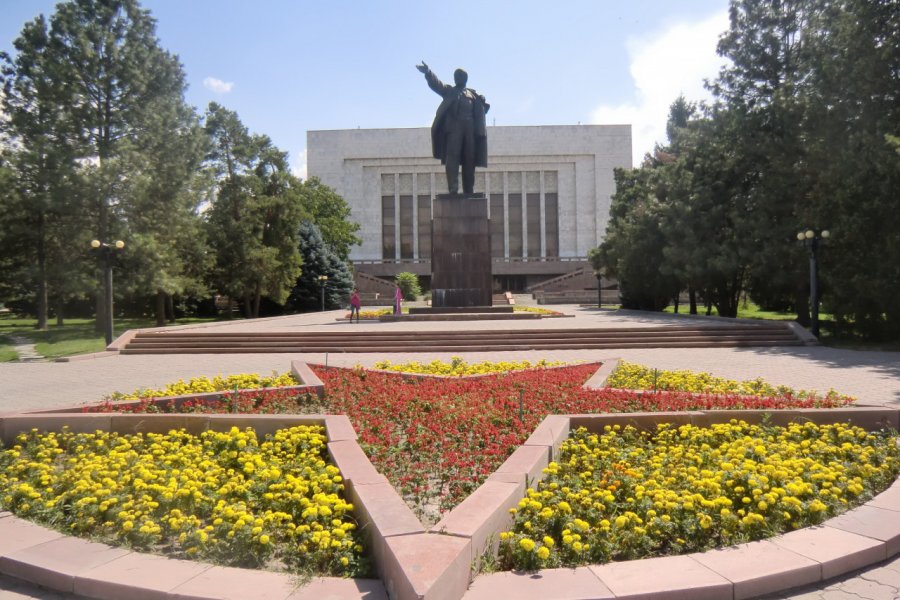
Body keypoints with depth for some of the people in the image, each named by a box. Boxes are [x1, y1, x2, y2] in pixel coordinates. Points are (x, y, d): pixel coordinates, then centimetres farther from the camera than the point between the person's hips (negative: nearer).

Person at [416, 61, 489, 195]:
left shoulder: (473, 94, 26)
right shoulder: (449, 91, 15)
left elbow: (483, 107, 24)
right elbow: (436, 83, -2)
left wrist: (482, 101, 0)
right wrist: (428, 73, -21)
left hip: (470, 128, 4)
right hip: (454, 127, -3)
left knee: (469, 160, 1)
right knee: (452, 156, -15)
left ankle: (469, 191, 3)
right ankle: (453, 188, -21)